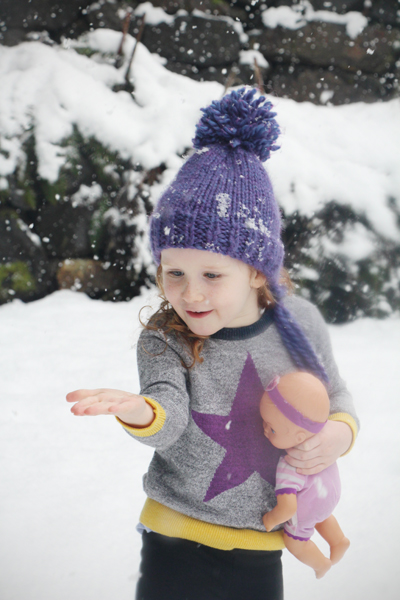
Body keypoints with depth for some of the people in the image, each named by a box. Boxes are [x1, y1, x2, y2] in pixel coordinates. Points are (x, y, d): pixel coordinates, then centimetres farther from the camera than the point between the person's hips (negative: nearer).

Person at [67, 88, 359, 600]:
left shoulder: (299, 323, -6)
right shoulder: (165, 341, -13)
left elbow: (335, 396, 10)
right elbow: (169, 421, -30)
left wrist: (341, 431, -12)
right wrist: (142, 412, -53)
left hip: (260, 548, 3)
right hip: (178, 542, -2)